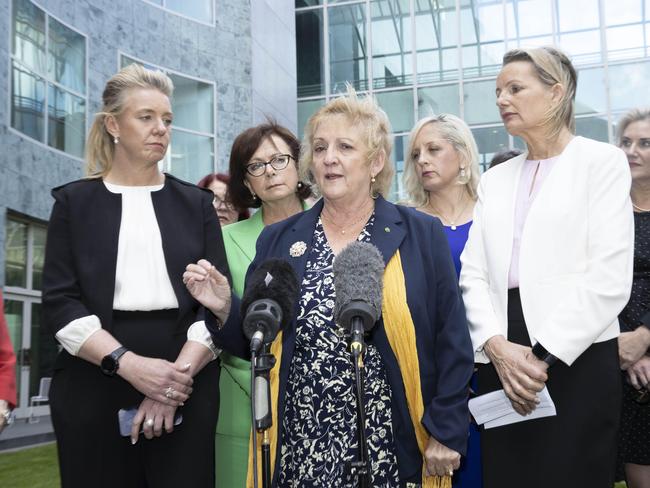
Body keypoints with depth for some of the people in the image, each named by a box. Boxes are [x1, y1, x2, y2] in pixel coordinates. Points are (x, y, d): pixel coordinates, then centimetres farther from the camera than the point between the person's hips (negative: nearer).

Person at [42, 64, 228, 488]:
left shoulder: (197, 203, 10)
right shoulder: (74, 202, 7)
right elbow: (60, 303, -2)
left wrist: (180, 371, -13)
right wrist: (129, 364, -16)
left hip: (184, 389, 1)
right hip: (94, 387, -1)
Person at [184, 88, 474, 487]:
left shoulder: (422, 234, -1)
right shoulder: (278, 240, 5)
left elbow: (451, 343, -1)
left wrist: (447, 433, -5)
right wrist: (224, 309, -9)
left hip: (393, 447, -1)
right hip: (299, 447, 2)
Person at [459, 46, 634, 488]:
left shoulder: (602, 161, 1)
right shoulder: (495, 179, 16)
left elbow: (609, 278, -10)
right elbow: (473, 274, 6)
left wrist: (544, 357, -15)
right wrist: (497, 347, -10)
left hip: (576, 359, -4)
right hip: (501, 360, 5)